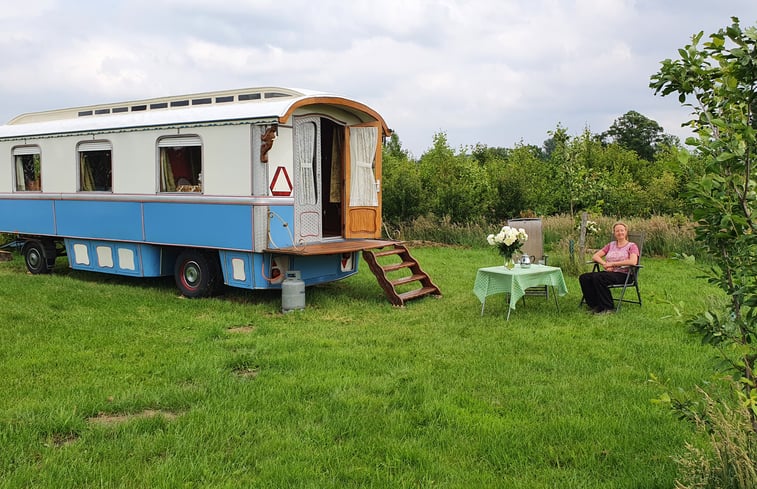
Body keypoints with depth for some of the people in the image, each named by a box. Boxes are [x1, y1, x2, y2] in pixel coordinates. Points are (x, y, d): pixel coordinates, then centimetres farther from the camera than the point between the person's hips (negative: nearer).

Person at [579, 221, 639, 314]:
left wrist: (612, 263, -14)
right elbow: (595, 256, 14)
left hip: (622, 274, -6)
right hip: (608, 272, 6)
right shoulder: (610, 245, 21)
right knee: (583, 278, -19)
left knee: (597, 277, -34)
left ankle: (608, 307, -23)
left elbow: (633, 262, -15)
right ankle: (594, 305, -9)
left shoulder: (632, 246, 4)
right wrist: (604, 264, -8)